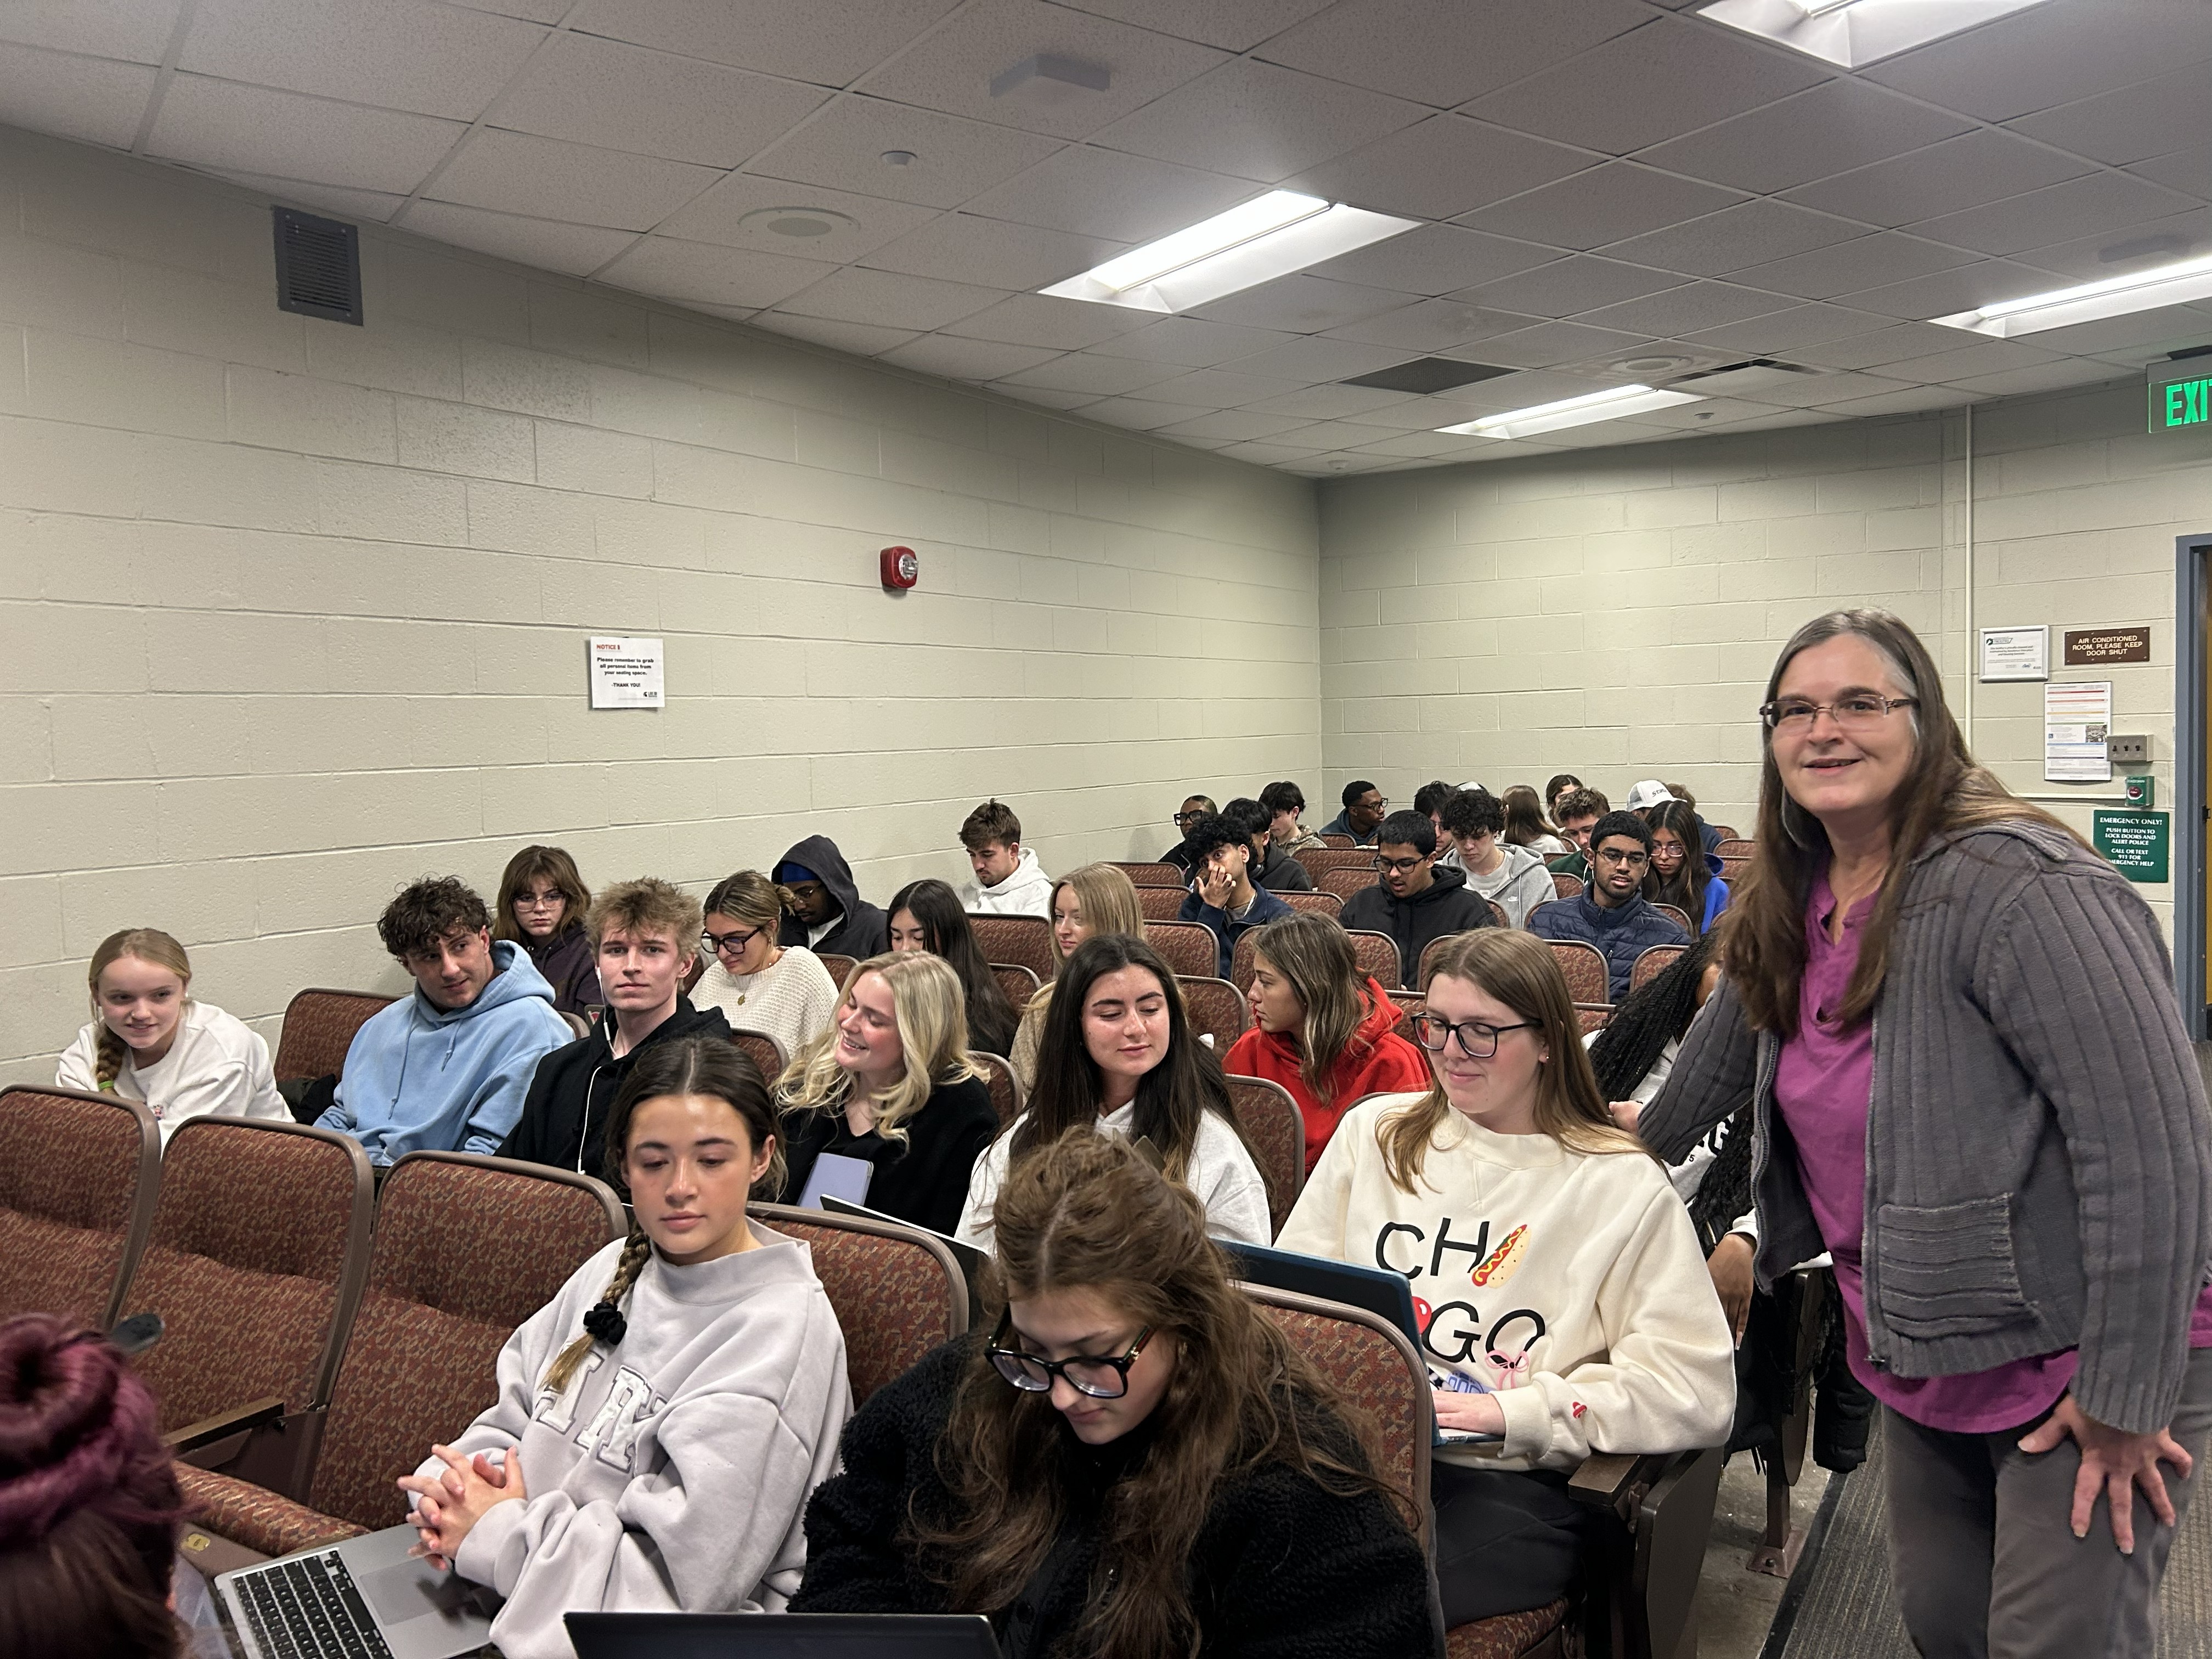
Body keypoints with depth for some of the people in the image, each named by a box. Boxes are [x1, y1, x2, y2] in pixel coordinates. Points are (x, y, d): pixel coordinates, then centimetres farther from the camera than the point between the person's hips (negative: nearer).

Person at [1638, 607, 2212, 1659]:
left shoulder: (2020, 887, -23)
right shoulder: (1793, 907, 1)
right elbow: (1728, 1047, 21)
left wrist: (2127, 1402, -22)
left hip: (2077, 1368, -7)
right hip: (1921, 1357, 7)